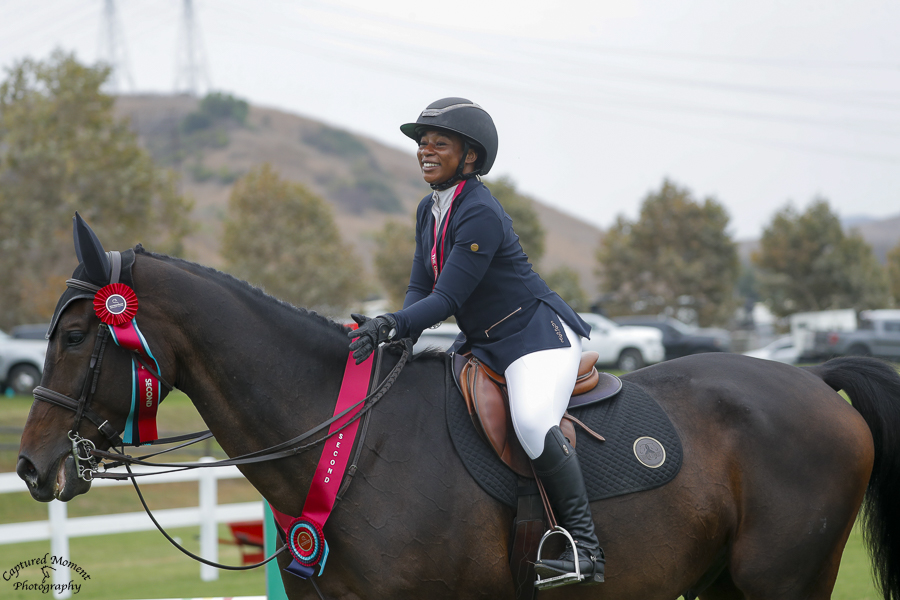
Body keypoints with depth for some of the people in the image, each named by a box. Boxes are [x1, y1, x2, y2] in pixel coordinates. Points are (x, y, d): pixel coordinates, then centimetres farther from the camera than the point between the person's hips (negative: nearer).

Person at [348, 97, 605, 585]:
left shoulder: (480, 215, -21)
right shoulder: (429, 209, 7)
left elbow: (447, 299, -25)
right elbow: (420, 287, 9)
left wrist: (392, 324, -35)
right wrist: (398, 334, -9)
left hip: (538, 331, -10)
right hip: (481, 342, 10)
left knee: (532, 422, -33)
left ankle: (584, 545, -26)